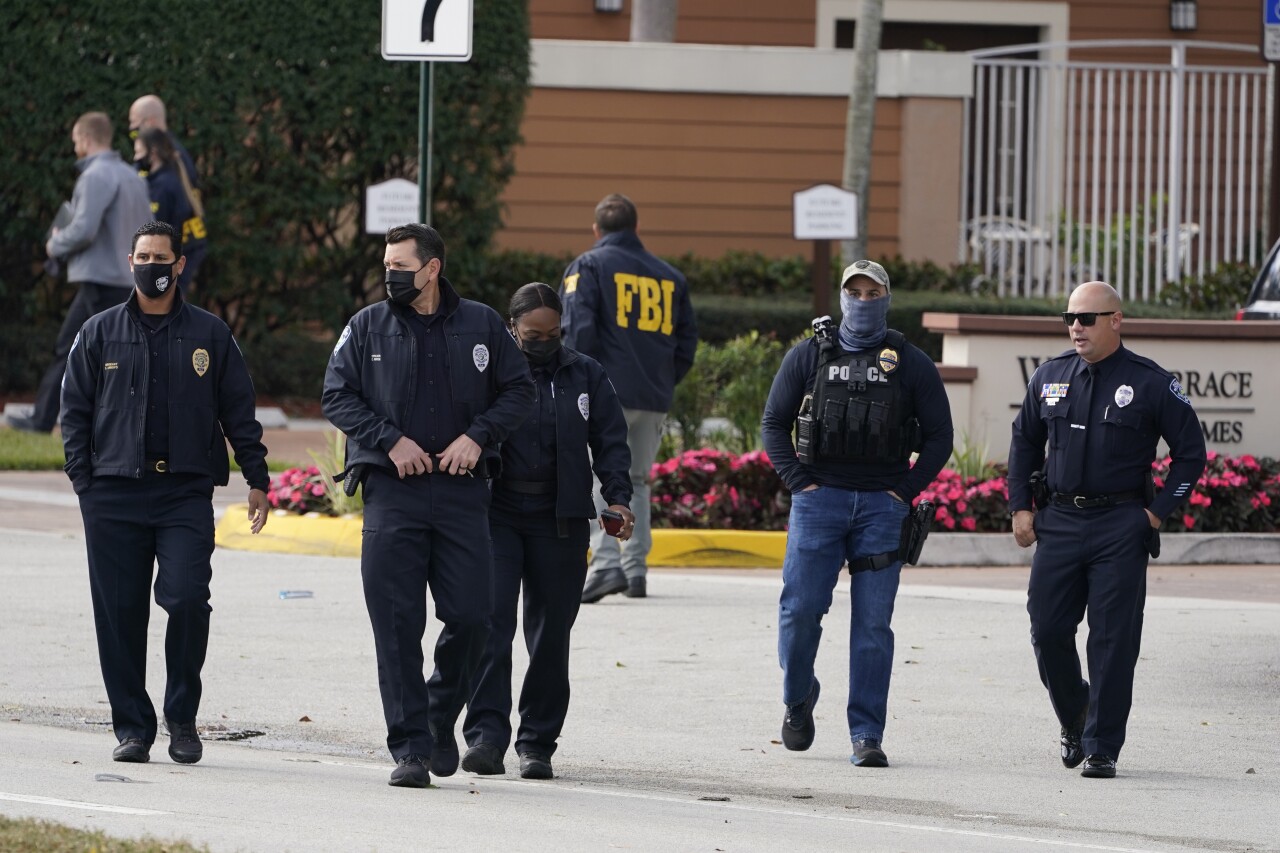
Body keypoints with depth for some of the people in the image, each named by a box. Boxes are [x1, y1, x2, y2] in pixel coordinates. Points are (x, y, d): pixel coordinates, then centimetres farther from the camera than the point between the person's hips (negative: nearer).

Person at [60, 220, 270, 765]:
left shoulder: (209, 335, 9)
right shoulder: (100, 333, 11)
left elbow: (238, 412, 13)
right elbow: (75, 410, 12)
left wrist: (256, 478, 7)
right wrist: (84, 481, 2)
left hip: (186, 494, -1)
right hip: (114, 495, 1)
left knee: (187, 598, -16)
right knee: (120, 613, 0)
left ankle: (182, 717, 1)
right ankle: (132, 729, 9)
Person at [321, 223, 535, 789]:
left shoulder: (482, 325, 8)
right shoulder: (368, 328, 7)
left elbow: (519, 391, 11)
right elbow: (336, 397, 5)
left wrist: (477, 436, -5)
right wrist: (391, 440, -8)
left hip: (462, 488, 1)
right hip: (392, 489, -1)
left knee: (470, 615, -4)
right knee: (397, 625, -6)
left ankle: (442, 716, 22)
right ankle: (409, 748, -3)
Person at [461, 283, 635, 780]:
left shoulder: (584, 376, 10)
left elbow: (610, 442, 10)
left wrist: (617, 498, -7)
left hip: (559, 521, 2)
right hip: (495, 516, -2)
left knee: (551, 635, 4)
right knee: (491, 623, -13)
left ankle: (537, 743, 11)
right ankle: (486, 735, -16)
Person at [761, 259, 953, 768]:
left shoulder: (911, 365, 6)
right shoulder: (809, 356, 7)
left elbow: (939, 436, 8)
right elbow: (774, 423, 8)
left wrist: (904, 492, -1)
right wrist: (799, 482, -3)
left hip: (882, 506, 0)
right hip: (819, 498, 0)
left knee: (873, 624, -3)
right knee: (801, 607, -5)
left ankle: (867, 735, 0)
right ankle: (798, 698, 21)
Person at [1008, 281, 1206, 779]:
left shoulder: (1150, 383, -4)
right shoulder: (1050, 377, 8)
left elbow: (1191, 451, 2)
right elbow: (1024, 440, 21)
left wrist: (1157, 512, -4)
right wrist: (1020, 507, 12)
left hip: (1120, 530, -4)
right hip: (1057, 523, 4)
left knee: (1113, 640, -4)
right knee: (1048, 631, 2)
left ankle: (1102, 748, 0)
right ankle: (1074, 721, 26)